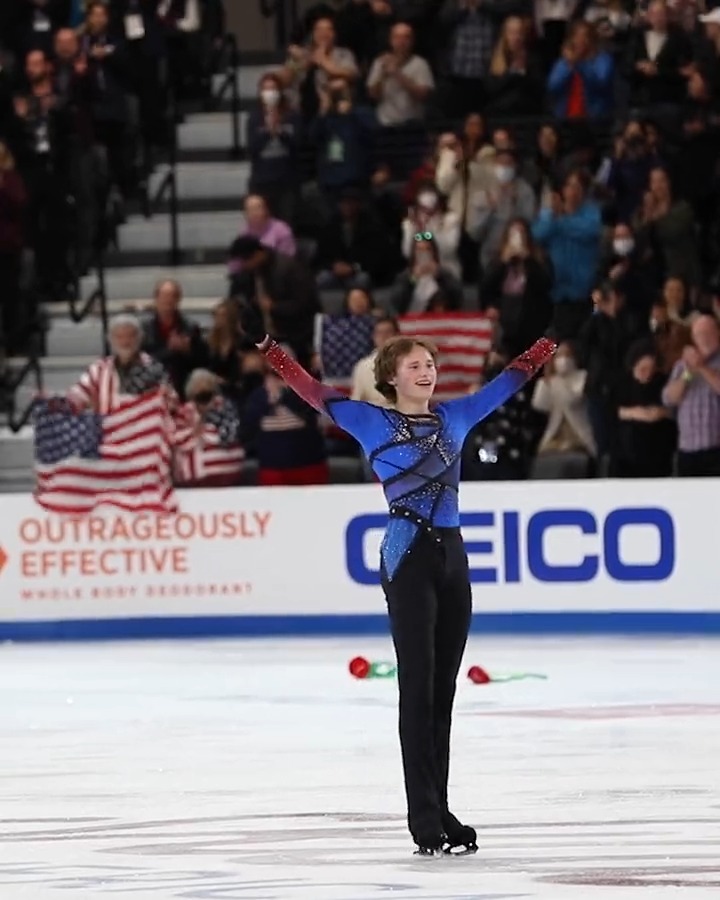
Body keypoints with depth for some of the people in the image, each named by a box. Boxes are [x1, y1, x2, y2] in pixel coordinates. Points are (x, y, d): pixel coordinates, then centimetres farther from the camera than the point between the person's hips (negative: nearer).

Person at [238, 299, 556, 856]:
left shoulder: (454, 417, 13)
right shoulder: (373, 423, 1)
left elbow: (509, 381, 23)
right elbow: (312, 390, -5)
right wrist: (267, 346, -16)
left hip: (453, 557, 5)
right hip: (409, 559, -5)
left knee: (443, 691, 8)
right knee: (418, 690, -6)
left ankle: (439, 813, 11)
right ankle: (426, 820, -6)